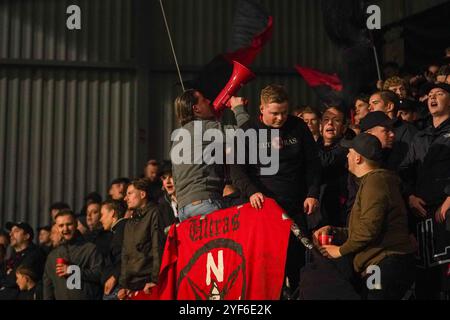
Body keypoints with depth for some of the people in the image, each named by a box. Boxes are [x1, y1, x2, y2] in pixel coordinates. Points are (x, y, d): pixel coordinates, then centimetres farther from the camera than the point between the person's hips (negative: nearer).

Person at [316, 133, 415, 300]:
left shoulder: (375, 181, -10)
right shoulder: (370, 181, 26)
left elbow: (369, 229, -20)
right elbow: (360, 230, 28)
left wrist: (341, 250, -7)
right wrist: (332, 231, 15)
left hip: (387, 265, -11)